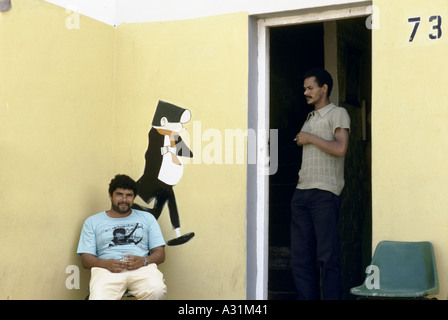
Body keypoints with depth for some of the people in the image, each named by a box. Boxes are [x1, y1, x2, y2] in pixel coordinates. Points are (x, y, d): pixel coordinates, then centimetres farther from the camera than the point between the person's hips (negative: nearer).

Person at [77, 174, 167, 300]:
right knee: (98, 297, -38)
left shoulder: (147, 218, 24)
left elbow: (160, 253, 17)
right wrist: (105, 263, -10)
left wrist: (143, 261, -7)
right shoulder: (92, 222, 22)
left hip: (142, 267, 1)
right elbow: (86, 258, 13)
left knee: (157, 291, -36)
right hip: (107, 269, -1)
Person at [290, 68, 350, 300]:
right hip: (302, 192, 8)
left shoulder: (338, 114, 2)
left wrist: (309, 138, -5)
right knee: (300, 256, 3)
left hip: (325, 193, -7)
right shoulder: (310, 118, 25)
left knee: (327, 256, -8)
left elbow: (340, 149, -14)